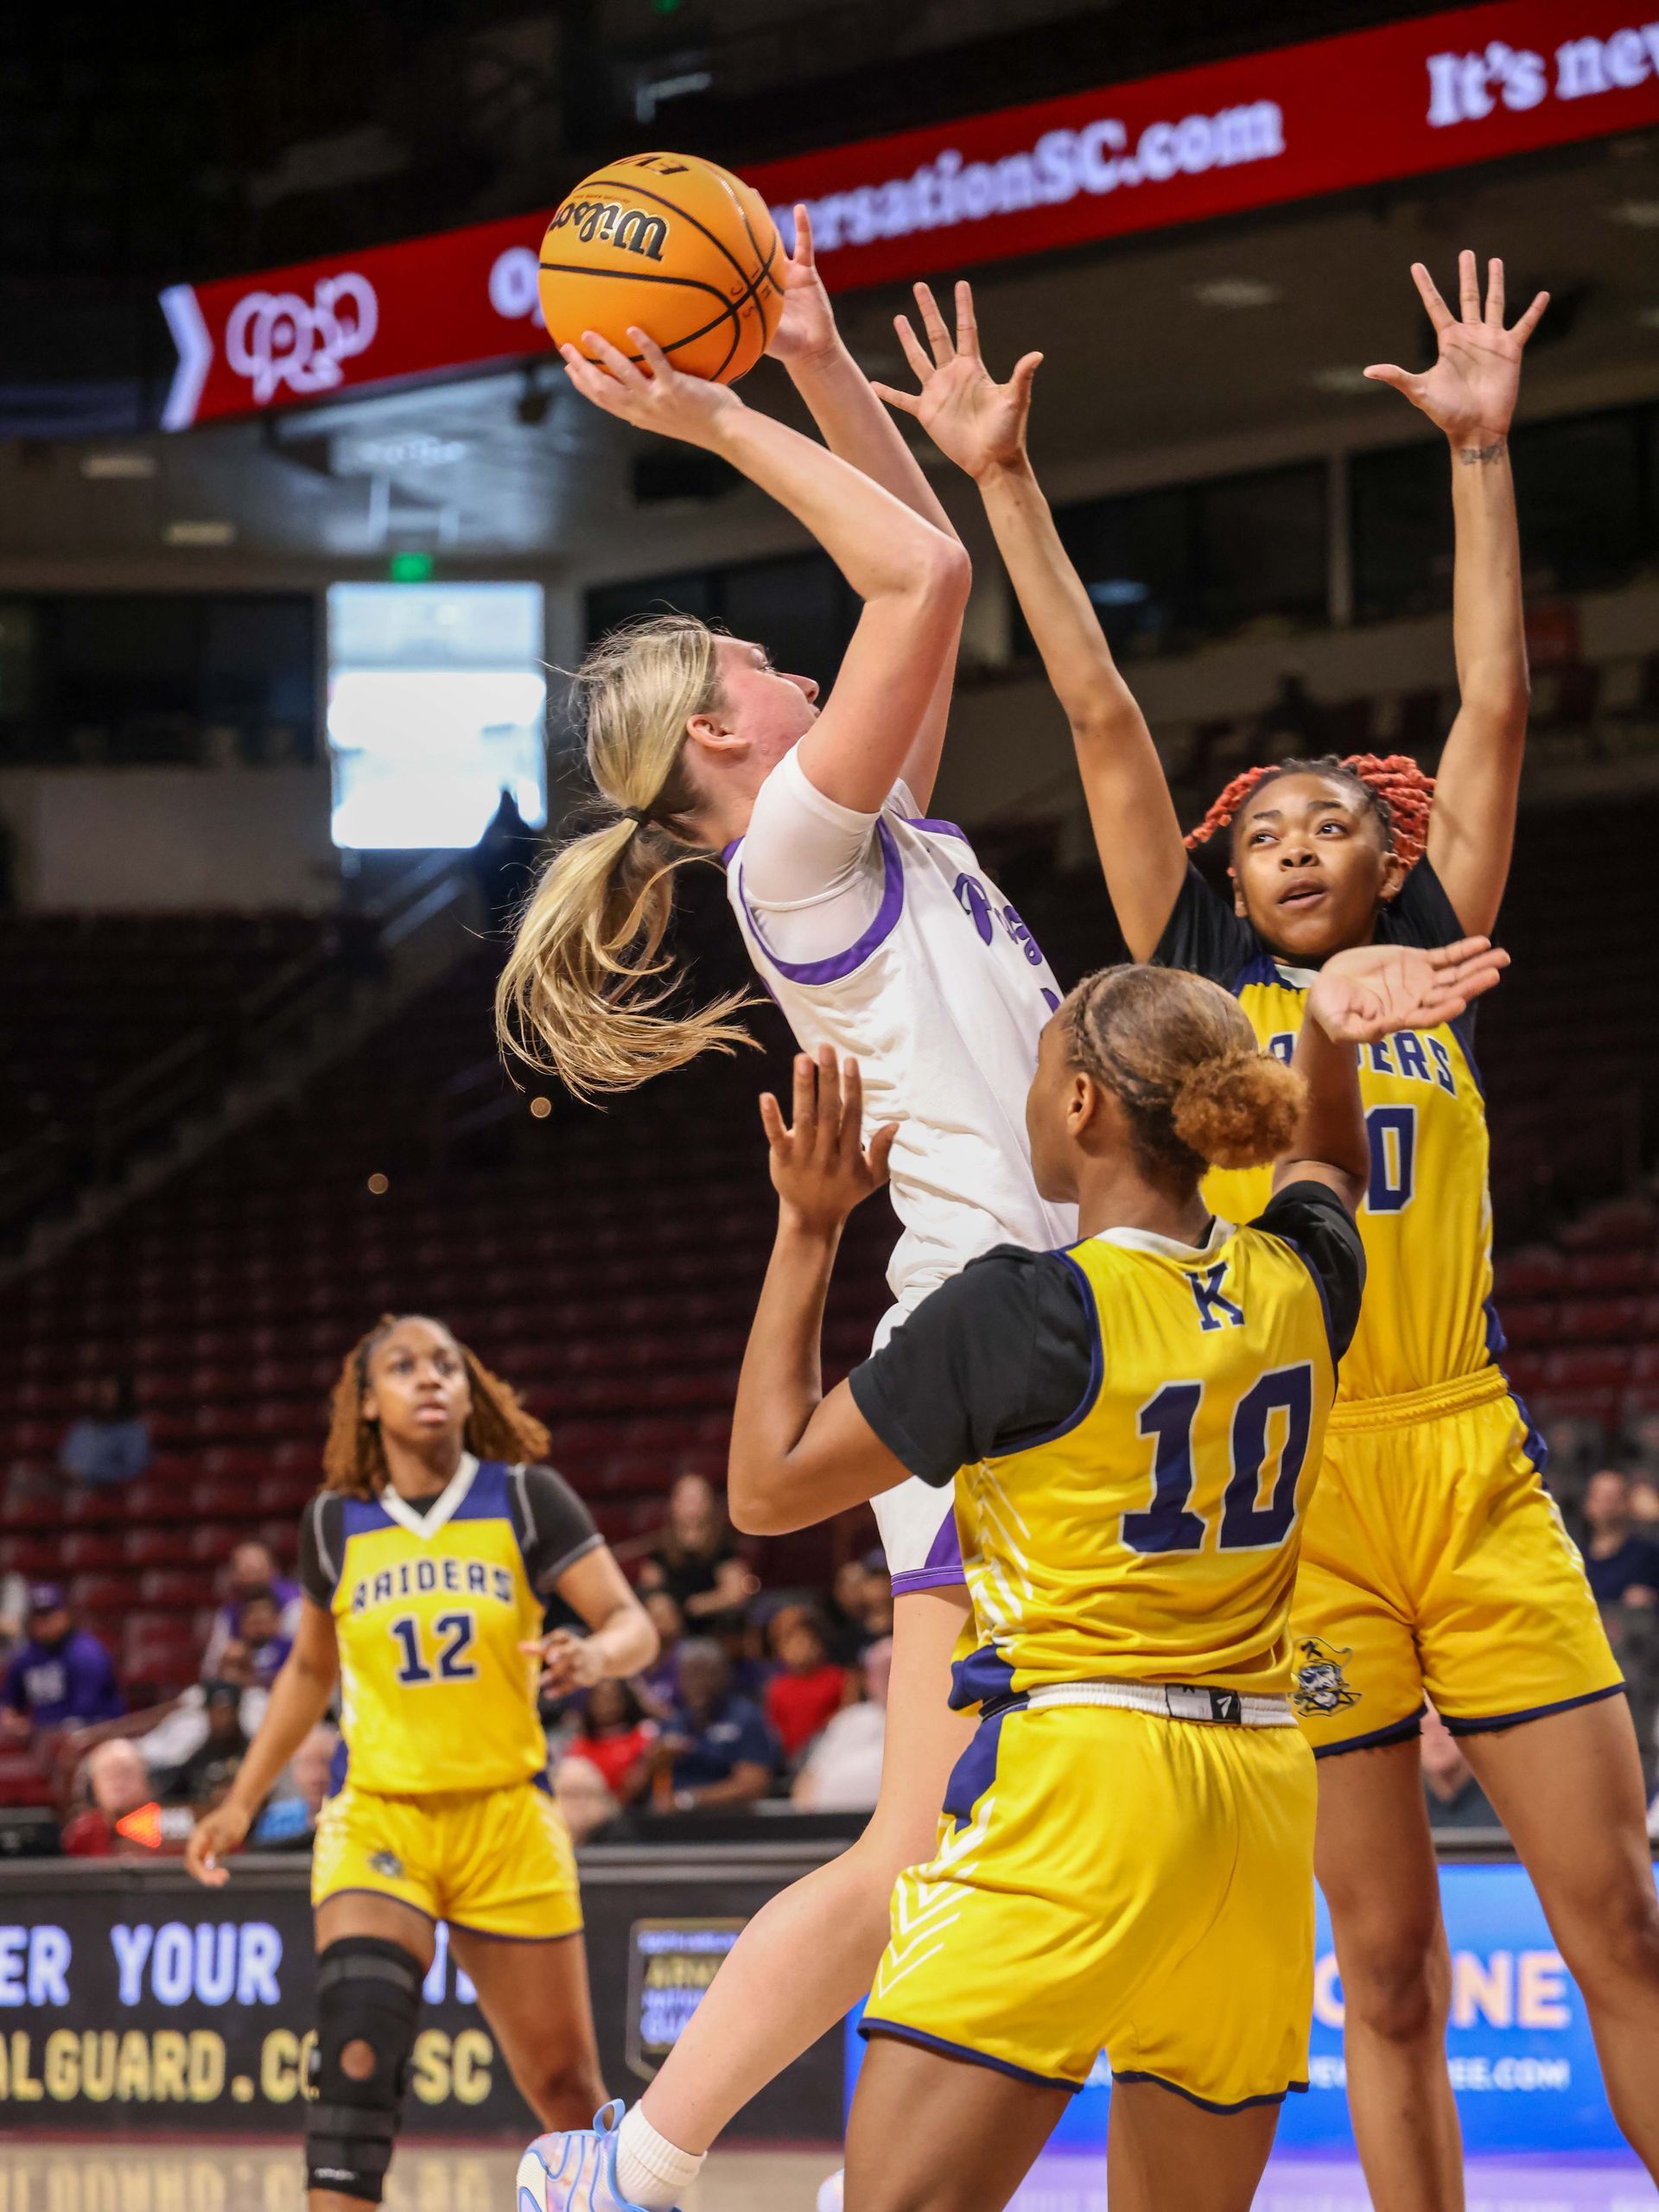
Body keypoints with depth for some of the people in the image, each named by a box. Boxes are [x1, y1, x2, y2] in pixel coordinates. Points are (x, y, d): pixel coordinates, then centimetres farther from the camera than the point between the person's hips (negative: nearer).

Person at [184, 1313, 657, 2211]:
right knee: (358, 2044, -24)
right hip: (378, 1821, 0)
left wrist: (593, 1655, -32)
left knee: (563, 2083, 7)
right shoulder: (334, 1523, 3)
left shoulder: (525, 1499, -3)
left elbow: (633, 1624, -9)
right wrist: (241, 1803, 14)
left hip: (506, 1821, 0)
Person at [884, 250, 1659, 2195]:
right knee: (1388, 1960, 0)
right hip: (1295, 1486, -1)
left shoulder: (1431, 964, 13)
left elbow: (1495, 707, 9)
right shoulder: (1201, 986, 10)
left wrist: (1480, 452, 7)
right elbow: (1102, 719, 7)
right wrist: (1003, 481, 6)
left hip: (1476, 1477, 1)